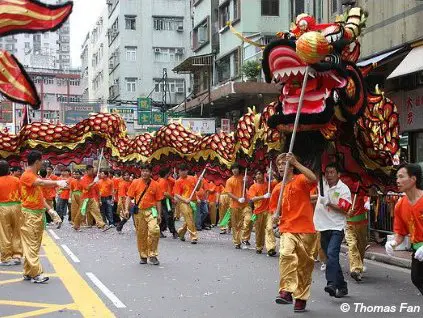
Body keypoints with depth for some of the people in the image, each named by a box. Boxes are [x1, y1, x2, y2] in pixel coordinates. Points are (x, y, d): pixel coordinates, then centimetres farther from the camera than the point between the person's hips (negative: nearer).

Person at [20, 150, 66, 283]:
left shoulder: (35, 176, 15)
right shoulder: (27, 176, -14)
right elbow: (42, 183, -32)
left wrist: (50, 209, 11)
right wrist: (57, 183, -33)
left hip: (38, 214, 9)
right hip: (30, 214, -9)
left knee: (35, 244, 11)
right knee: (31, 244, -7)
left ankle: (28, 273, 17)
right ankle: (36, 274, -8)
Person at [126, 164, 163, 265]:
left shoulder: (155, 184, 2)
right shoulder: (135, 183, 4)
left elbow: (158, 201, 4)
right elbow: (129, 197, 5)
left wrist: (159, 215, 1)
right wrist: (127, 209, -7)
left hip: (151, 211, -2)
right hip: (138, 211, 2)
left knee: (154, 230, -20)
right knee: (141, 234, 7)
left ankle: (152, 255, -9)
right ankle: (143, 256, 21)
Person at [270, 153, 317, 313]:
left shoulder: (300, 180, -4)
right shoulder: (277, 188, 10)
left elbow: (313, 179, -28)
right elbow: (275, 208, 22)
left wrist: (296, 162, -28)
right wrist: (275, 215, -1)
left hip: (305, 229, -3)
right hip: (287, 229, 3)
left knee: (304, 264, 6)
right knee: (286, 254, -25)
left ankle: (301, 297, 19)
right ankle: (286, 290, -24)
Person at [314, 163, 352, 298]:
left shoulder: (343, 189, -6)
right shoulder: (322, 183, 9)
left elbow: (345, 210, -11)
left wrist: (328, 203, -19)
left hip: (337, 227, -6)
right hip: (323, 227, 6)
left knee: (332, 254, -23)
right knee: (331, 257, 10)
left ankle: (331, 284, -30)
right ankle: (342, 286, 20)